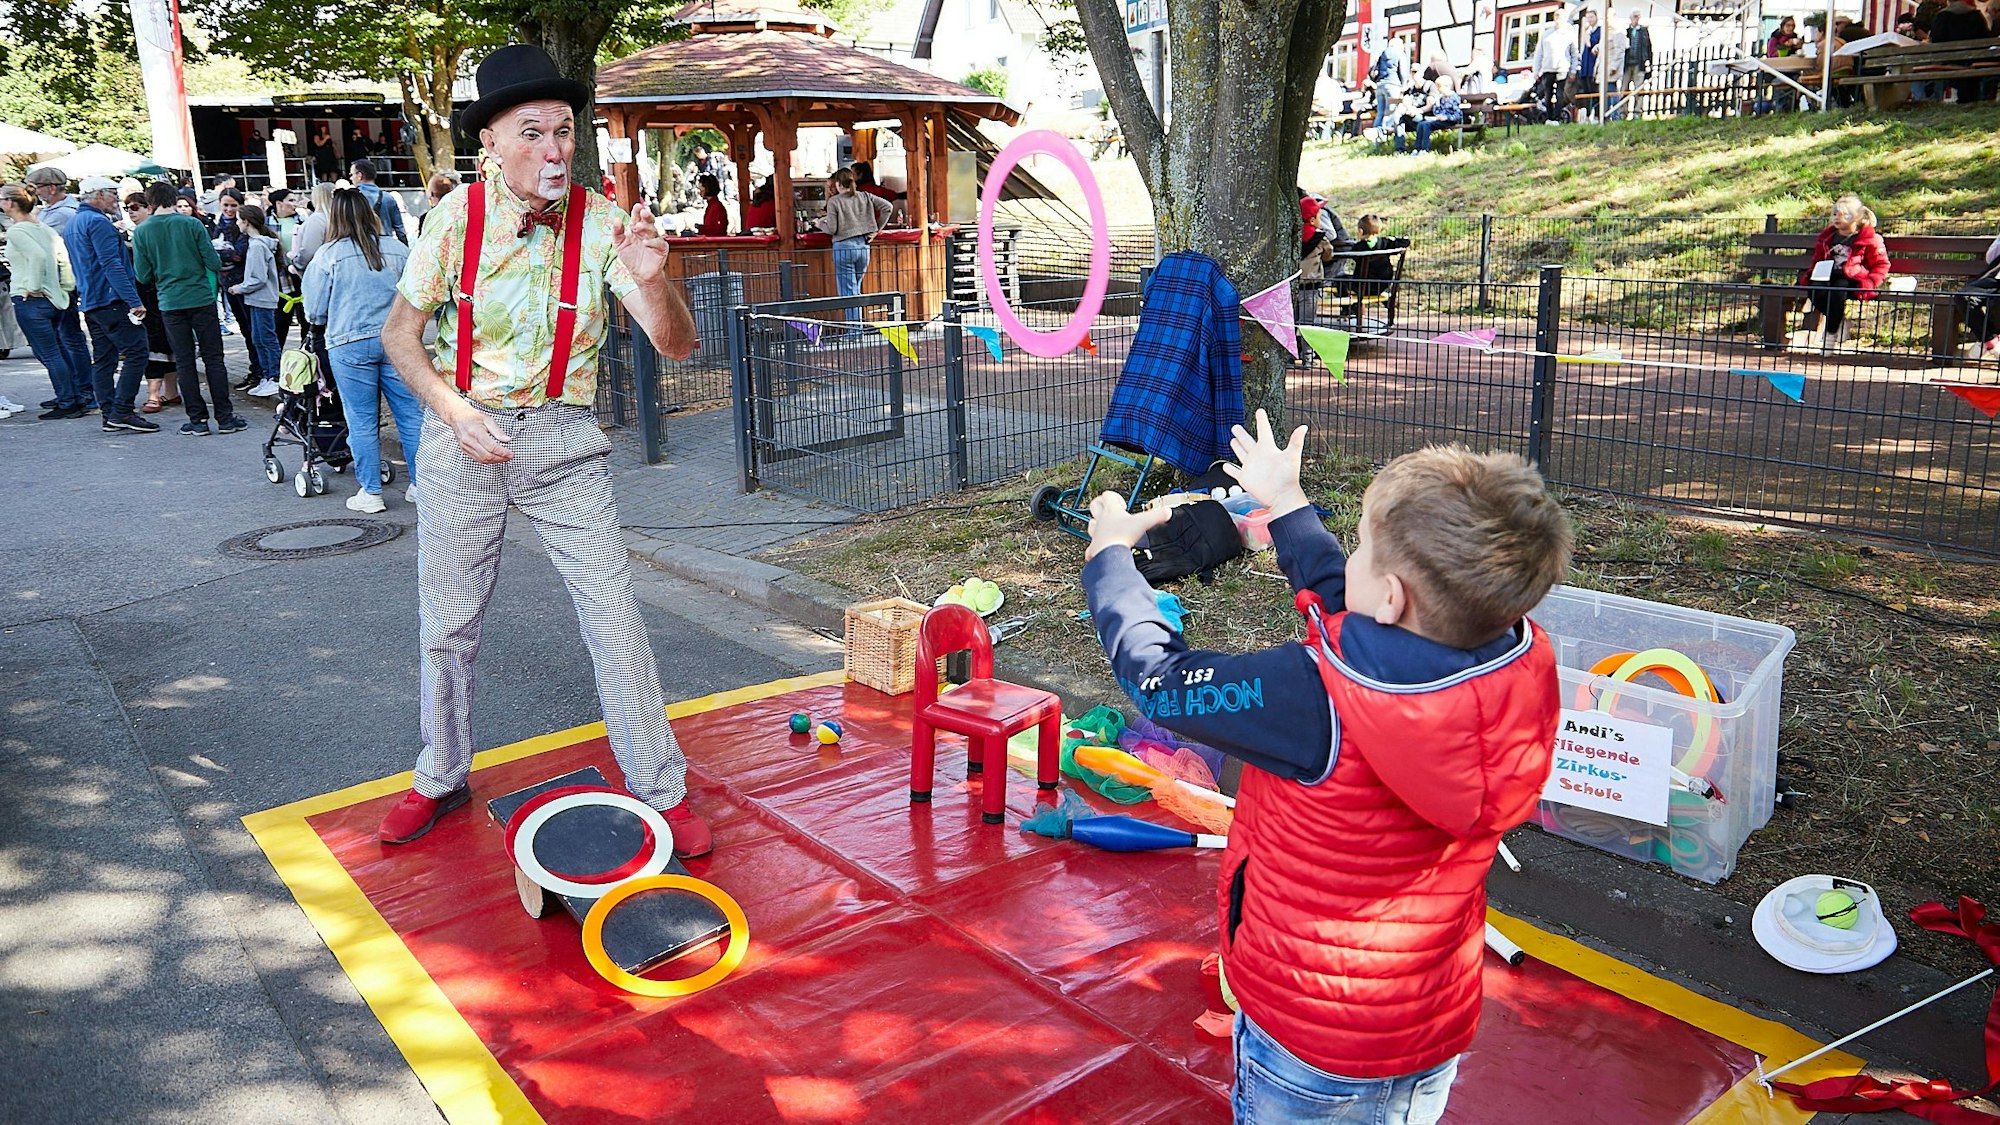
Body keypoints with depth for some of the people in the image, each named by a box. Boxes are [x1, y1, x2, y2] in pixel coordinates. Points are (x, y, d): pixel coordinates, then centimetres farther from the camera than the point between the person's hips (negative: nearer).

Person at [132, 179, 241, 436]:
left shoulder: (141, 231, -1)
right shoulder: (191, 224, -6)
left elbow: (143, 274, 0)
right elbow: (214, 263, -8)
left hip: (170, 303, 1)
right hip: (202, 298, -1)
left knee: (184, 362, 7)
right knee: (213, 358, 4)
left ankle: (197, 419, 7)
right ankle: (225, 417, 3)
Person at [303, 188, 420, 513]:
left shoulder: (327, 255, -2)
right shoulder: (399, 250, 4)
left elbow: (315, 312, 3)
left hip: (350, 344, -2)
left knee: (362, 421, 5)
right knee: (410, 413, 7)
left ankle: (371, 492, 10)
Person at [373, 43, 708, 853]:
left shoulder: (599, 221, -9)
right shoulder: (458, 214, -6)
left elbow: (676, 345, -14)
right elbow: (399, 332, 4)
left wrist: (650, 279, -34)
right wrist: (452, 410, -13)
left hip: (563, 438, -1)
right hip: (462, 436, 1)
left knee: (615, 618, -4)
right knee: (447, 623, 12)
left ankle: (662, 791, 10)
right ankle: (440, 779, 33)